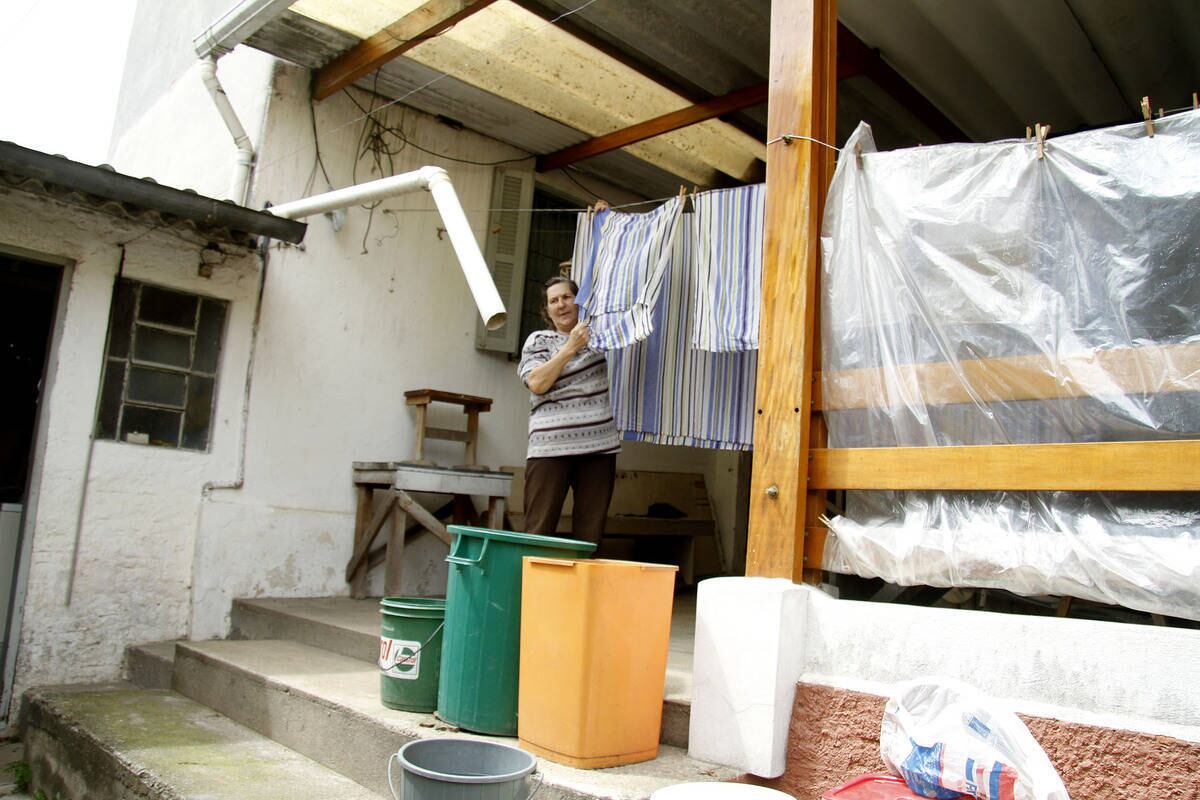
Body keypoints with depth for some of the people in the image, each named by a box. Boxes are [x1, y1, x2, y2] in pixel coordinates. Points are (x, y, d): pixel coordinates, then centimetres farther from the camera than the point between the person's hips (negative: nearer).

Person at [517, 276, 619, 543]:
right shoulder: (538, 340, 8)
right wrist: (570, 348, -10)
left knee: (590, 533, 1)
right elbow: (537, 383, -6)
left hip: (599, 446, 3)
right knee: (539, 530, -5)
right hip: (551, 447, -3)